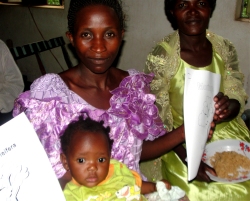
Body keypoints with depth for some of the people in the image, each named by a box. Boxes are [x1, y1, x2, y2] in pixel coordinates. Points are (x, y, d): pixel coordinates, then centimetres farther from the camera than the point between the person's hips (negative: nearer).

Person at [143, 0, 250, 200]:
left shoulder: (226, 49, -2)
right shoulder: (160, 56, -14)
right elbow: (159, 120, -12)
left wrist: (228, 108, -24)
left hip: (226, 131, 4)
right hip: (181, 142, -4)